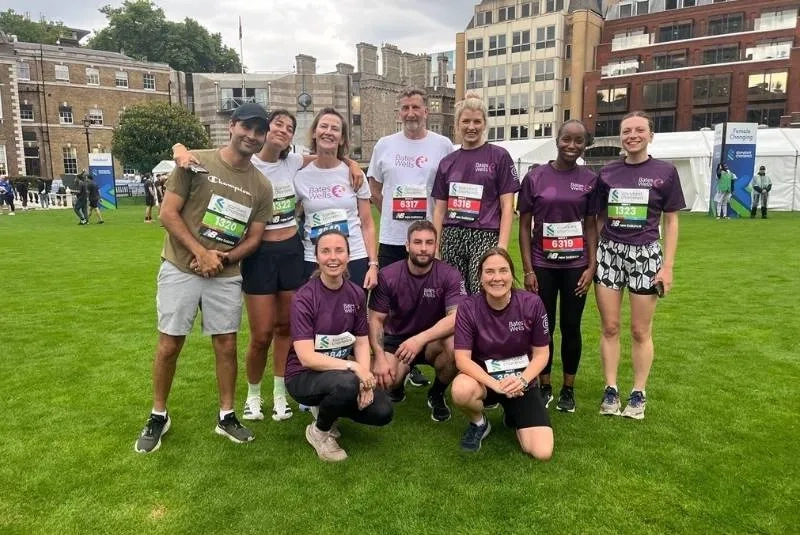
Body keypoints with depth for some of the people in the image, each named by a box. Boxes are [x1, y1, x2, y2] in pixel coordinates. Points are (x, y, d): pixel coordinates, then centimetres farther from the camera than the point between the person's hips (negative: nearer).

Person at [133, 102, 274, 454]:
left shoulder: (261, 187, 2)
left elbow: (254, 237, 4)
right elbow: (168, 213, -9)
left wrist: (222, 258, -14)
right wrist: (201, 253, -17)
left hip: (227, 276, 3)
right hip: (180, 269, -2)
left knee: (227, 345, 7)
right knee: (169, 345, 4)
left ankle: (226, 416, 23)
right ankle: (158, 416, 23)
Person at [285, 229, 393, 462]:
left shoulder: (356, 294, -2)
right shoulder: (304, 298, -18)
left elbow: (362, 342, 0)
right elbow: (307, 358, -23)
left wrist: (365, 377, -17)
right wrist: (354, 367, -29)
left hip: (342, 372, 5)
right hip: (304, 376, -5)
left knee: (382, 412, -14)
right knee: (346, 383, -36)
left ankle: (327, 407, 14)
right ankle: (318, 431, -4)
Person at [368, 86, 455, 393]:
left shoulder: (443, 146, 0)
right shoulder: (384, 145, 6)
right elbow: (374, 188, 14)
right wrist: (394, 214, 8)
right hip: (391, 239, 2)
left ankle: (416, 362, 22)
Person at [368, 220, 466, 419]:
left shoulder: (450, 275, -16)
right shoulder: (387, 276, -12)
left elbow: (457, 318, -26)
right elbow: (376, 320, -9)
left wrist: (420, 339, -39)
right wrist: (380, 358, -22)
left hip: (433, 340, 0)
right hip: (396, 339, 1)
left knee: (455, 345, -34)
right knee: (382, 379, -27)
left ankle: (436, 394, -2)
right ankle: (402, 373, 14)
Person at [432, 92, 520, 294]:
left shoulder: (499, 157, 1)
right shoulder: (447, 162, 12)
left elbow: (507, 206, -2)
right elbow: (440, 209, 13)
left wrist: (502, 247, -10)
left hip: (485, 237, -3)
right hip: (452, 238, 3)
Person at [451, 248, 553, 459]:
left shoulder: (532, 303, -14)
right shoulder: (468, 308, -16)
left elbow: (541, 354, -6)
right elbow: (462, 358, -18)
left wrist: (522, 380, -24)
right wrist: (495, 384, -32)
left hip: (521, 381, 1)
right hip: (483, 376, -1)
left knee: (542, 452, -13)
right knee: (462, 391, -38)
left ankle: (512, 415, 21)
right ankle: (479, 423, 0)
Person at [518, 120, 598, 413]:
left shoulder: (590, 180, 1)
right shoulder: (534, 177, -2)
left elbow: (591, 226, 5)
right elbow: (524, 226, -1)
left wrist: (592, 266, -3)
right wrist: (528, 269, -5)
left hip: (576, 266, 1)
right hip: (542, 265, 0)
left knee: (571, 327, 8)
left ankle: (568, 389, 24)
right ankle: (544, 387, 24)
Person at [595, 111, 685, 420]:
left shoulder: (665, 172, -1)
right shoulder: (607, 173, 5)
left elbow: (671, 222, 1)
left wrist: (668, 265, -5)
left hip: (646, 255, -2)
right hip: (609, 253, 2)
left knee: (640, 331, 6)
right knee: (609, 327, 6)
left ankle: (639, 394, 20)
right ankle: (610, 390, 19)